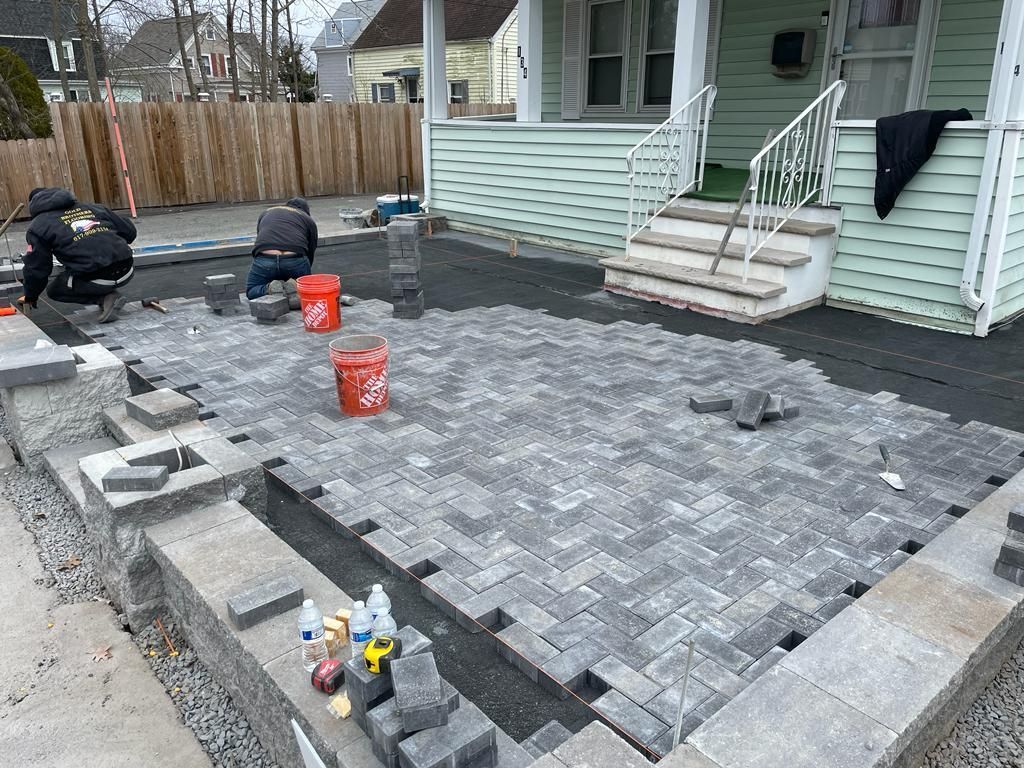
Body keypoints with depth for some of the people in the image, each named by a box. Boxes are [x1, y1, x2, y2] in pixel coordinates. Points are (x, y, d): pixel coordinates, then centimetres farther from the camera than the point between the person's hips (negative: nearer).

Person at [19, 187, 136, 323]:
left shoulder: (37, 227, 11)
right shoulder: (90, 207, 22)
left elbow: (36, 268, 11)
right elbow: (129, 231, 22)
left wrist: (30, 297, 29)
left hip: (98, 279, -6)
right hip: (127, 271, 6)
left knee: (54, 291, 21)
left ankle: (105, 298, 2)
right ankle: (108, 294, 17)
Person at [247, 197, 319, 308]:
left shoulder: (266, 213, 32)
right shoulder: (308, 219, 24)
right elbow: (310, 253, 25)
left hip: (265, 260, 1)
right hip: (295, 260, -1)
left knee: (251, 291, 24)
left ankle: (270, 288, -6)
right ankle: (295, 287, -7)